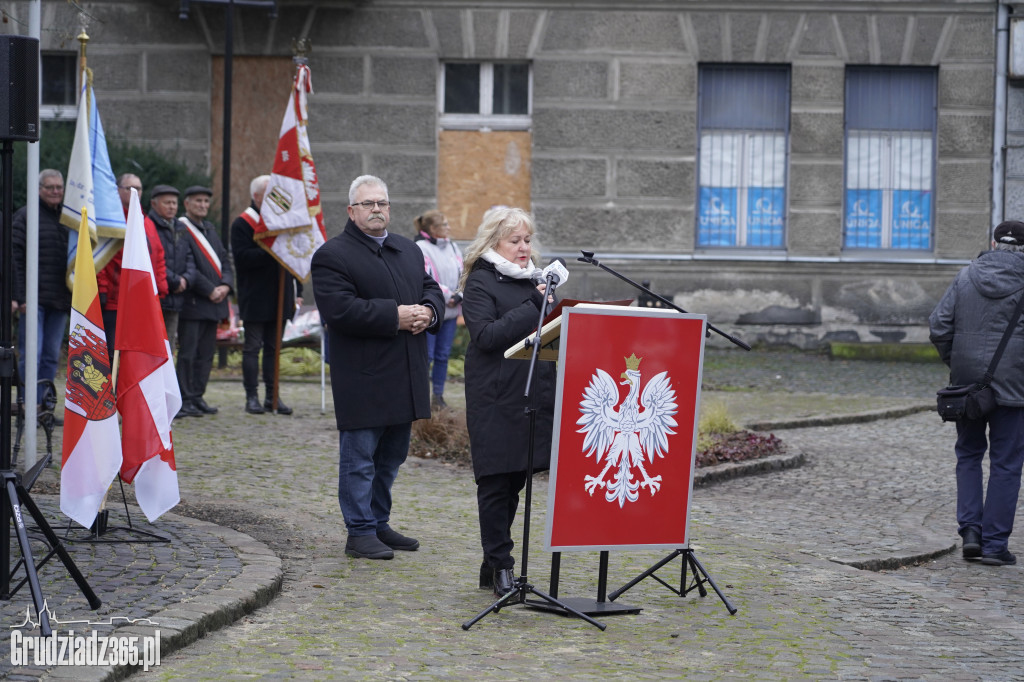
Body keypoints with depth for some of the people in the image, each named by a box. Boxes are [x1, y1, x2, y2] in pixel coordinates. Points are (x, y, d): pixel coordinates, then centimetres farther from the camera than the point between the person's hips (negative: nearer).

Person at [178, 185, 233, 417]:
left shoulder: (210, 229, 18)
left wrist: (225, 285, -3)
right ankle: (185, 398, -1)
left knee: (207, 352, 9)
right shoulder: (180, 229, -8)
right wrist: (209, 290, -15)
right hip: (192, 302, -8)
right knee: (188, 352, -5)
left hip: (213, 302, 8)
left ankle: (197, 395, 15)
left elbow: (224, 259, 16)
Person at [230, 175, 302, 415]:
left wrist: (297, 292, 12)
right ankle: (252, 397, 2)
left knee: (274, 347, 9)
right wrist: (270, 252, -25)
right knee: (252, 347, -2)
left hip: (280, 298, 6)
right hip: (255, 300, -6)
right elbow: (242, 257, -17)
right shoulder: (242, 224, -4)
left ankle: (272, 396, 12)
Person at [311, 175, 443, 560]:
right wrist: (394, 317, -21)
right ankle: (360, 532, 5)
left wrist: (429, 311, -6)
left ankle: (379, 524, 27)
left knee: (391, 457, 15)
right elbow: (339, 309, -19)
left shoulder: (409, 250, 17)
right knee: (360, 457, -1)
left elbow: (431, 290, 19)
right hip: (362, 380, -7)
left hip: (405, 379, 7)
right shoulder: (333, 255, -8)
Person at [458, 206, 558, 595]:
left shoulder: (534, 278, 18)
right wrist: (534, 306, -19)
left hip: (534, 396, 7)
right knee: (496, 482, -2)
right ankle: (500, 567, 4)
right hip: (496, 400, -7)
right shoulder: (481, 283, -5)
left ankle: (494, 564, 19)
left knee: (515, 479, 10)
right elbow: (486, 335, -18)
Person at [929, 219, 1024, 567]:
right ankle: (995, 544, 5)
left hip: (968, 381, 3)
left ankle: (970, 529, 5)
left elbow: (938, 327, -1)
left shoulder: (966, 277, 2)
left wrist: (955, 363, 12)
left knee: (969, 453, 18)